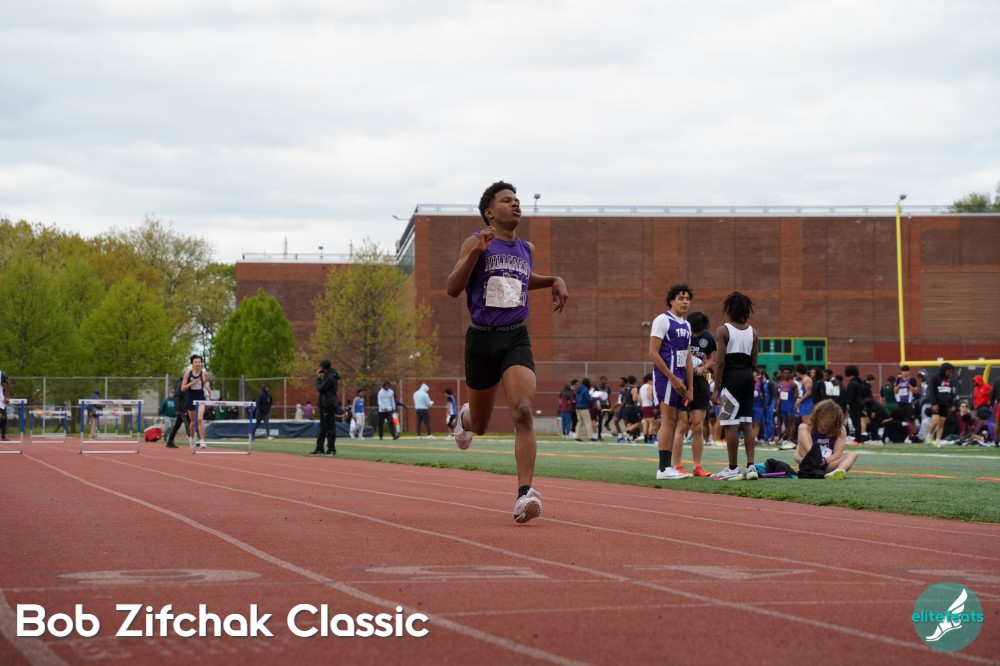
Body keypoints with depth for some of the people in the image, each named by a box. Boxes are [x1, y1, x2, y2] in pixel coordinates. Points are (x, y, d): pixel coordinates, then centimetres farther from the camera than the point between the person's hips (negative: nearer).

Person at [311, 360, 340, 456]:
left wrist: (318, 378, -3)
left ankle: (331, 449, -1)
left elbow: (320, 389, -17)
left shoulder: (330, 378, -17)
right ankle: (319, 449, 16)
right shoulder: (328, 376, 14)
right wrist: (320, 378, 5)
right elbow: (320, 388, 16)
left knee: (330, 427, -5)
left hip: (329, 405, -11)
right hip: (325, 404, 11)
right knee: (322, 427, 12)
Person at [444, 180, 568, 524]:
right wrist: (475, 252, -25)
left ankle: (525, 493, -26)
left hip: (516, 339, 2)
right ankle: (465, 417, 53)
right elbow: (453, 289, -13)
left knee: (523, 411, -22)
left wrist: (554, 281, 15)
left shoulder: (526, 248, 12)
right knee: (480, 424, 13)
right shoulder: (475, 243, -3)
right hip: (482, 339, -2)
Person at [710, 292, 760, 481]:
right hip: (748, 377, 6)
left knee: (730, 424, -4)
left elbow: (721, 361, -11)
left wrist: (716, 388, -8)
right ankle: (751, 466, 4)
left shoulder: (723, 330, -7)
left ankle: (733, 469, -3)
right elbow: (754, 362, 10)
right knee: (747, 423, 9)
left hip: (731, 378, -6)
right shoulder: (752, 332, 10)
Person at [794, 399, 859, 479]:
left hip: (827, 467, 1)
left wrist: (824, 460, -25)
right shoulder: (809, 429, 3)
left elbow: (837, 453, -6)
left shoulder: (840, 430, 6)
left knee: (853, 454, -19)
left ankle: (839, 471, -55)